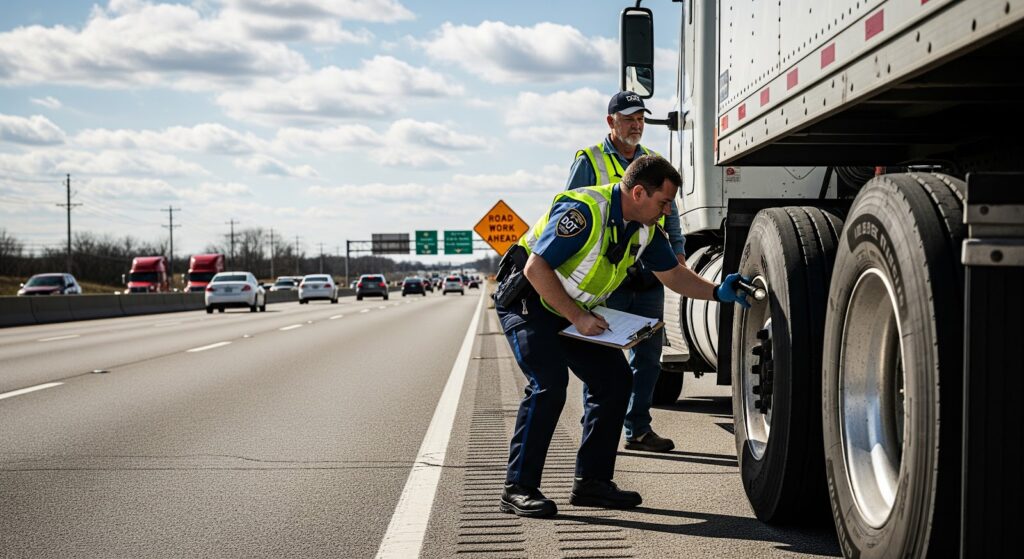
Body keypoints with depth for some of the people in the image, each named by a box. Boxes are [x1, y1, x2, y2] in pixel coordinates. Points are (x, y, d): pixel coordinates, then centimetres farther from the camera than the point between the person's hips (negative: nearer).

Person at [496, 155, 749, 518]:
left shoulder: (645, 228, -2)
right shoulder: (584, 211, -29)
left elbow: (673, 274, 10)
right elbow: (536, 269, -29)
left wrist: (717, 292, -5)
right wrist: (577, 317, -27)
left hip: (577, 312, 9)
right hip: (528, 301, -9)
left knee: (614, 378, 0)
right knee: (549, 383, -23)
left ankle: (592, 481, 7)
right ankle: (518, 489, -17)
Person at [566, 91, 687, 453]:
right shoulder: (590, 161, 2)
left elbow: (670, 212, 22)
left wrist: (678, 250, 9)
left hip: (649, 277, 5)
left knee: (648, 355, 6)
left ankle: (638, 428, 13)